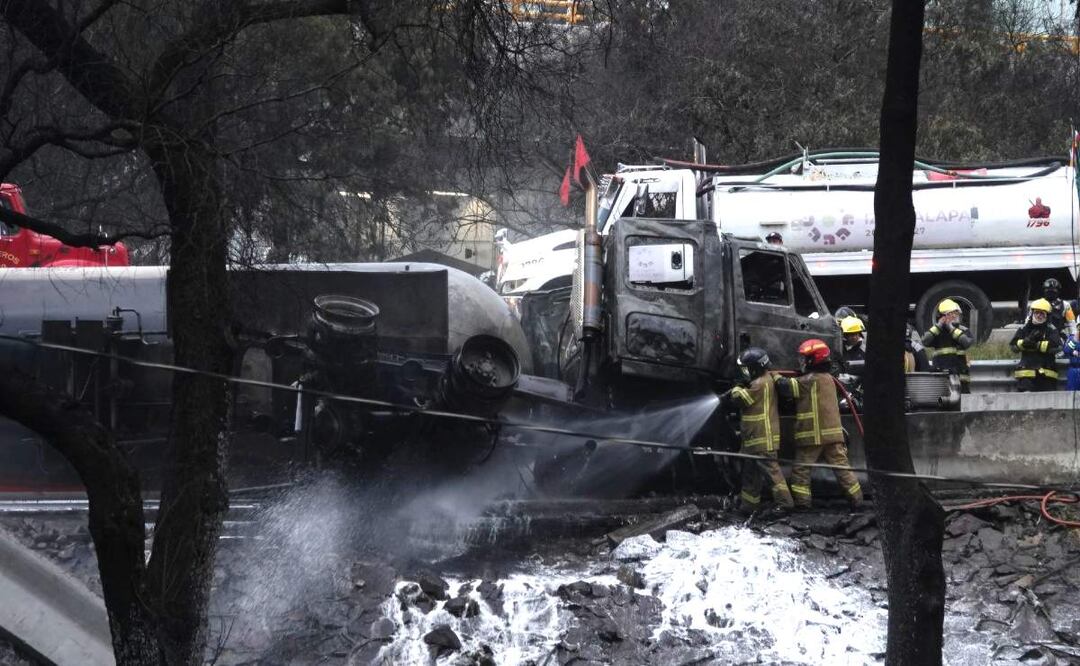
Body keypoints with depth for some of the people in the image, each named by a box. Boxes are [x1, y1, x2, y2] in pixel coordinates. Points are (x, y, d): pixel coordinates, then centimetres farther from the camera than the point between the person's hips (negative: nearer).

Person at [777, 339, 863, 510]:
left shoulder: (810, 380, -12)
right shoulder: (828, 378, 15)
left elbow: (787, 387, -15)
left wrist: (776, 377, 2)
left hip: (813, 435, -7)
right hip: (833, 433, 7)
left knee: (801, 469, 3)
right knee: (841, 466, 7)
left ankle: (801, 501, 0)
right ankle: (856, 498, 5)